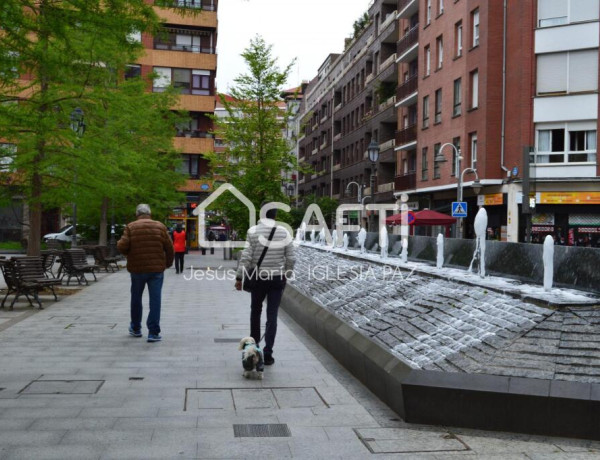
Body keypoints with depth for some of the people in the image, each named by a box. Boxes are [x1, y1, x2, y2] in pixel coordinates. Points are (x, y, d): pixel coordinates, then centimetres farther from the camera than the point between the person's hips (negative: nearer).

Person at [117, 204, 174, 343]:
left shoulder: (131, 227, -2)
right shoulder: (160, 226, 1)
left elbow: (122, 246, -11)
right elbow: (169, 247, 1)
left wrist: (118, 243, 12)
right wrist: (168, 262, 16)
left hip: (137, 269, 1)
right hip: (156, 269, 0)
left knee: (136, 298, 17)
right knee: (155, 300, 0)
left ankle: (136, 328, 31)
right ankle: (153, 332, -5)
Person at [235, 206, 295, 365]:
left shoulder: (253, 231, -8)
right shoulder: (284, 232, -2)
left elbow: (246, 257, -12)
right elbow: (291, 259, 0)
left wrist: (239, 277, -5)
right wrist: (285, 274, 14)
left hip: (258, 278, -1)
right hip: (278, 279, 1)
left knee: (256, 311, 21)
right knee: (272, 316, 4)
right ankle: (268, 353, 2)